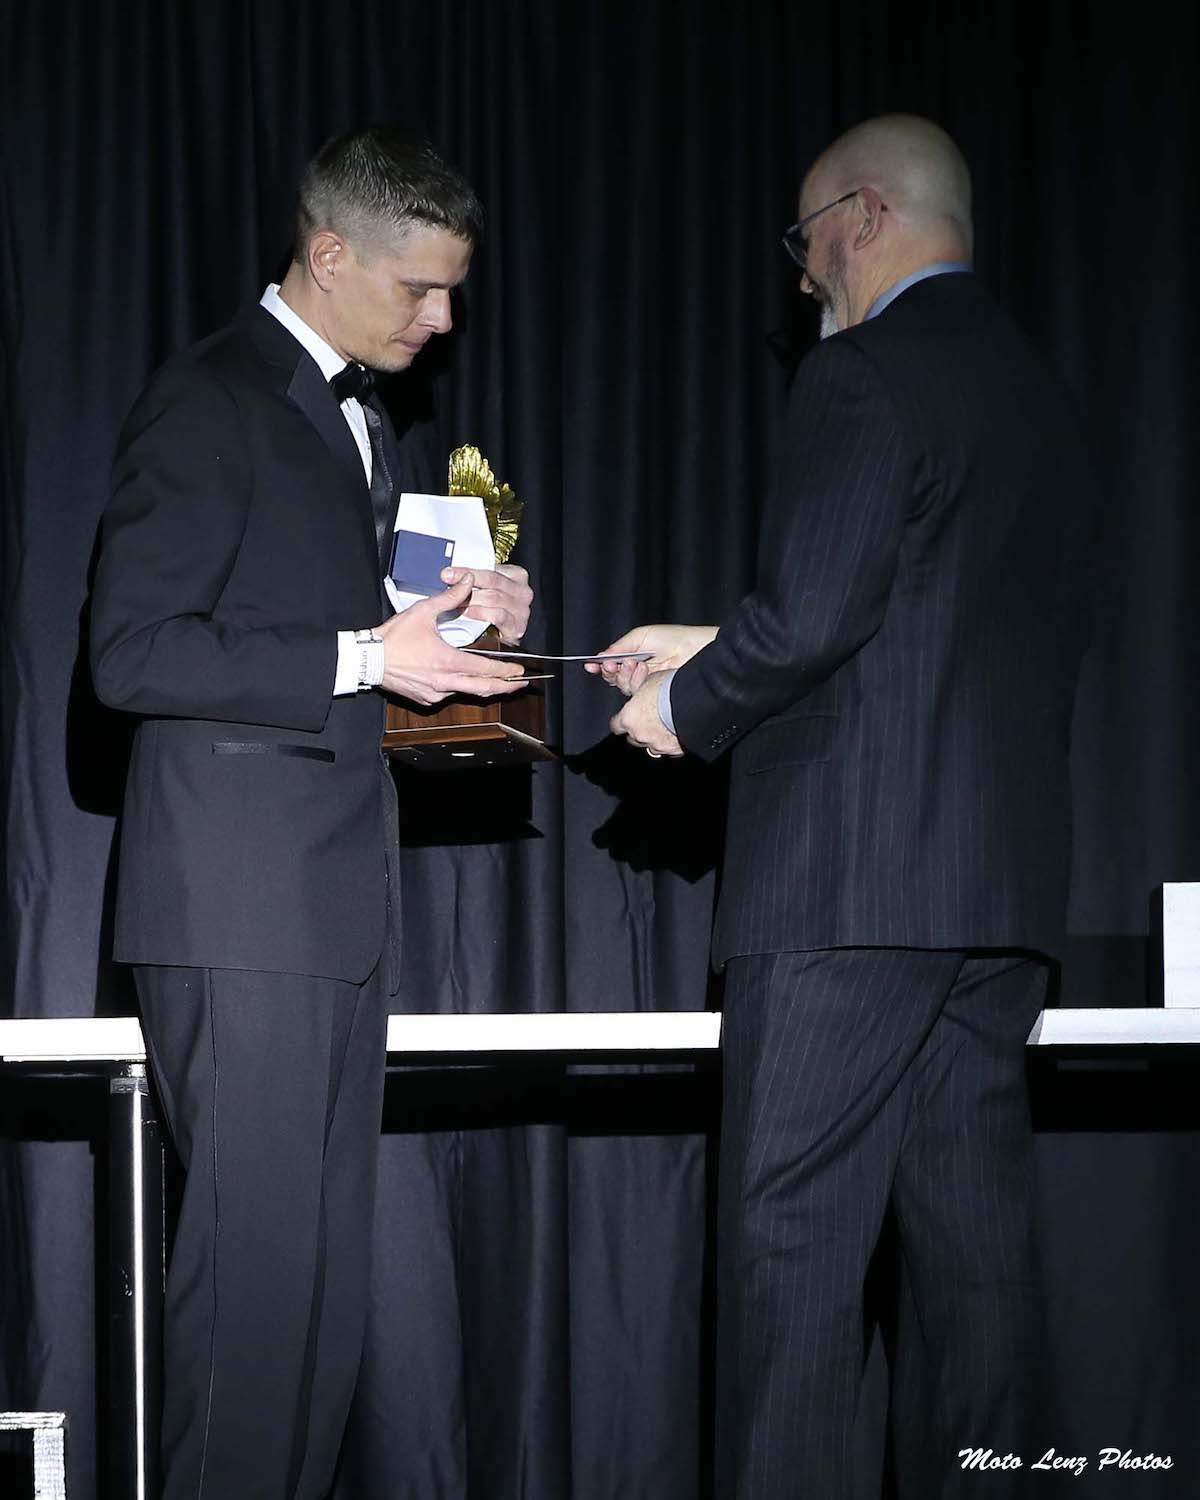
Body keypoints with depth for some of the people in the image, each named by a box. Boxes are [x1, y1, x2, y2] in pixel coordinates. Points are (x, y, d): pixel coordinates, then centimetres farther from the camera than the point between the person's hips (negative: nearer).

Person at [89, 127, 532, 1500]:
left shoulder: (363, 422, 20)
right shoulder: (207, 402, -8)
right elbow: (131, 655, -15)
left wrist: (456, 618, 9)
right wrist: (365, 657, -19)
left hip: (342, 897, 9)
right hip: (239, 905, -9)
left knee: (327, 1253, 9)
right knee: (255, 1248, -8)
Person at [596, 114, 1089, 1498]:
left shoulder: (861, 375, -9)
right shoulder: (1030, 388, 18)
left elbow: (812, 614, -18)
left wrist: (687, 705, 0)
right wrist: (717, 655, 21)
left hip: (850, 874, -8)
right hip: (1002, 877, 8)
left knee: (790, 1230, -5)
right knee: (969, 1234, 9)